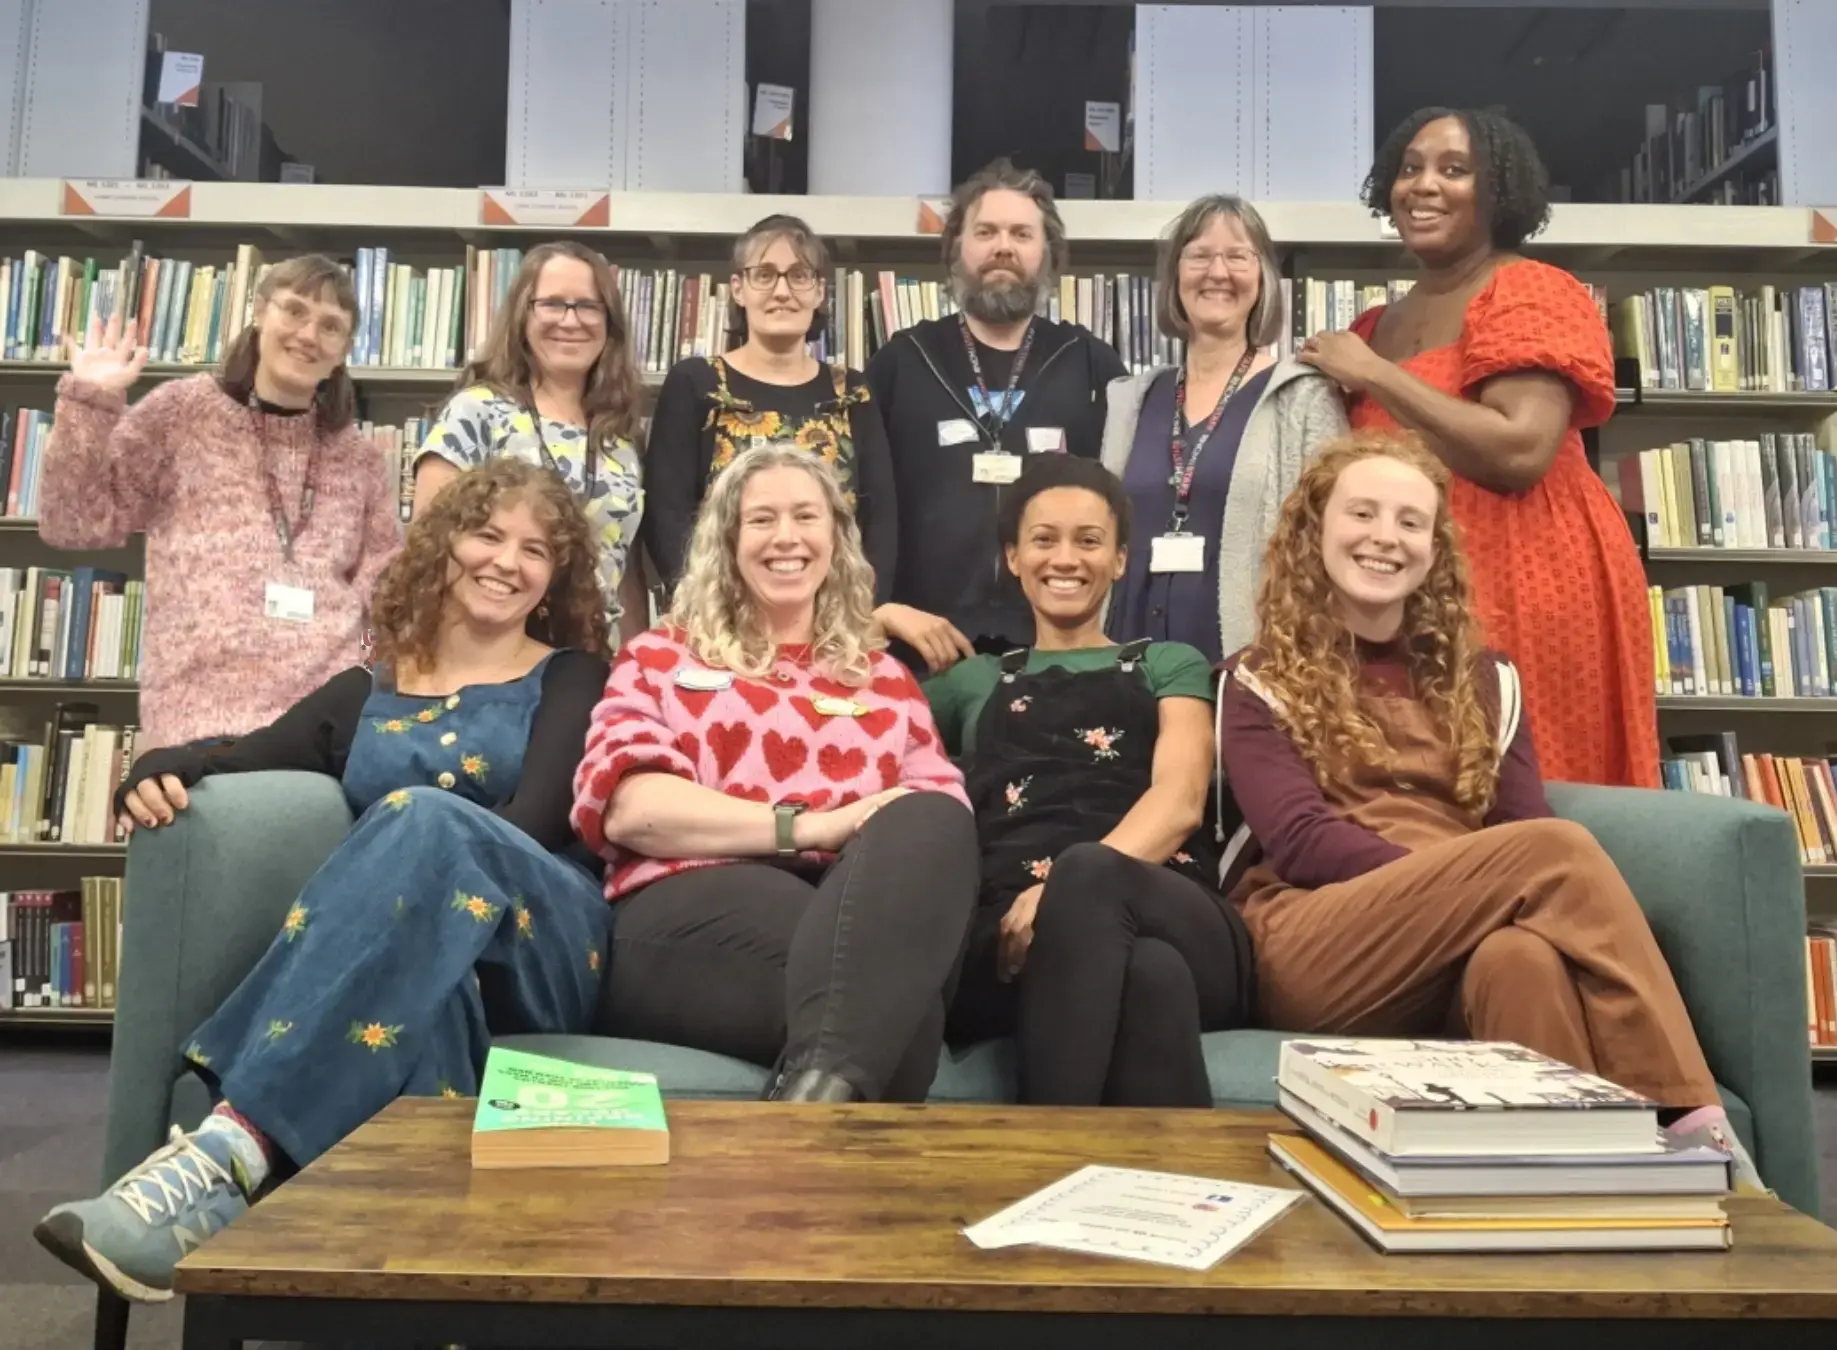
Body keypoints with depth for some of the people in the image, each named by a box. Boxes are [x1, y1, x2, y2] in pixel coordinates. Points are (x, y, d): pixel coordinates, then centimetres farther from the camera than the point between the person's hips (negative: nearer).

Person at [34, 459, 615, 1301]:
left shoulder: (571, 678, 13)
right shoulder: (362, 695, 22)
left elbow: (537, 819, -4)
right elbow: (239, 764, 11)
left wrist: (423, 840, -21)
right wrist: (162, 772, -12)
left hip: (539, 951, -2)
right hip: (421, 952, 2)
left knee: (424, 820, -35)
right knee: (418, 948, -37)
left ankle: (230, 1151, -45)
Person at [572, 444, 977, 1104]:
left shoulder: (884, 677, 30)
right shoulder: (661, 658, 21)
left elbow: (946, 812, 16)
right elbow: (630, 809, 2)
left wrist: (906, 836, -12)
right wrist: (810, 825, -11)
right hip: (694, 909, -3)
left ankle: (824, 1086, -54)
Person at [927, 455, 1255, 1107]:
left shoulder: (1170, 664, 26)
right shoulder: (972, 680, 33)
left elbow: (1179, 802, 5)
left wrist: (1070, 886, -16)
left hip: (1180, 925, 1)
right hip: (1008, 937, 0)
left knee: (1087, 874, -40)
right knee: (1149, 972, -40)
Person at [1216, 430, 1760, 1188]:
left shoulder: (1480, 679, 21)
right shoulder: (1261, 683, 10)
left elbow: (1522, 827, 7)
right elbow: (1300, 842, -5)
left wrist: (1481, 893, -18)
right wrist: (1467, 878, -19)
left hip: (1452, 960, 3)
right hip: (1309, 957, -3)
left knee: (1522, 954, -37)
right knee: (1559, 851, -28)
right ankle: (1688, 1122, -30)